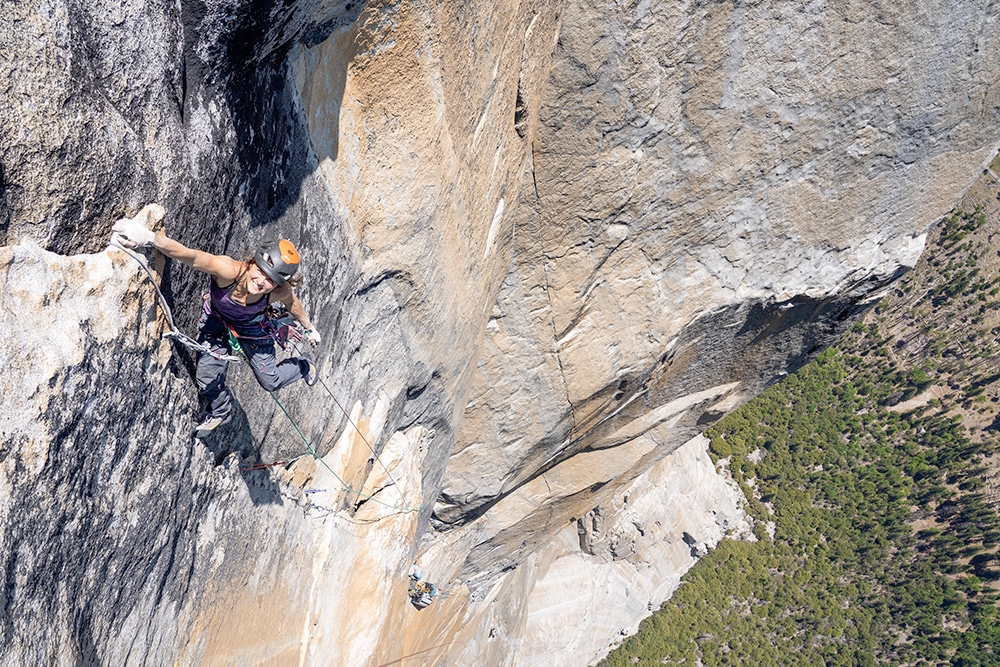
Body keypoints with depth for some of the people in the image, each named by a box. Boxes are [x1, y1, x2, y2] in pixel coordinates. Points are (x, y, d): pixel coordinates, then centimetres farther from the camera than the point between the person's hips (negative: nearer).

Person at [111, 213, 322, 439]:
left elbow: (292, 302, -12)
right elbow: (191, 256, -62)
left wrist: (309, 328, 6)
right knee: (207, 380, 3)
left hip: (251, 326, 0)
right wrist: (149, 238, -80)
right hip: (216, 320, 0)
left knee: (271, 381, 9)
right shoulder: (230, 271, -45)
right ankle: (220, 412, 40)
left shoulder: (280, 292, -37)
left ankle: (304, 366, 44)